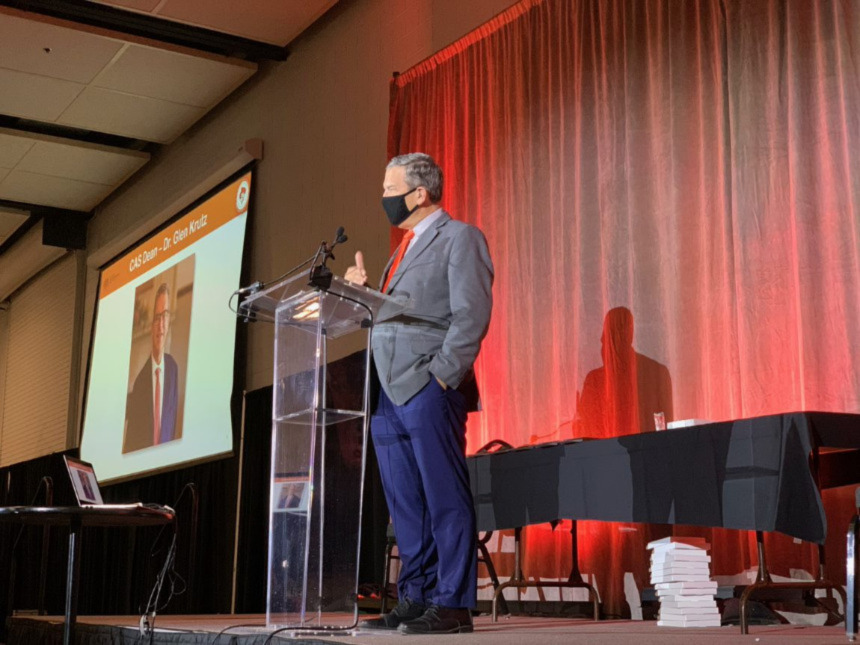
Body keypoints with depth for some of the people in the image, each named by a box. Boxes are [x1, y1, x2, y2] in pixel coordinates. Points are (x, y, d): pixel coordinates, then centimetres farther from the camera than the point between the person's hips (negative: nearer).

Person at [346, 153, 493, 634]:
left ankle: (453, 605, -2)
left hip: (428, 391, -9)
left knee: (445, 501, -6)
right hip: (391, 394, 9)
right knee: (406, 506, 10)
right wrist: (365, 291, 7)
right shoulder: (405, 250, 25)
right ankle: (415, 600, 16)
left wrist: (443, 375, -17)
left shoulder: (460, 237, 0)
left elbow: (472, 314, -11)